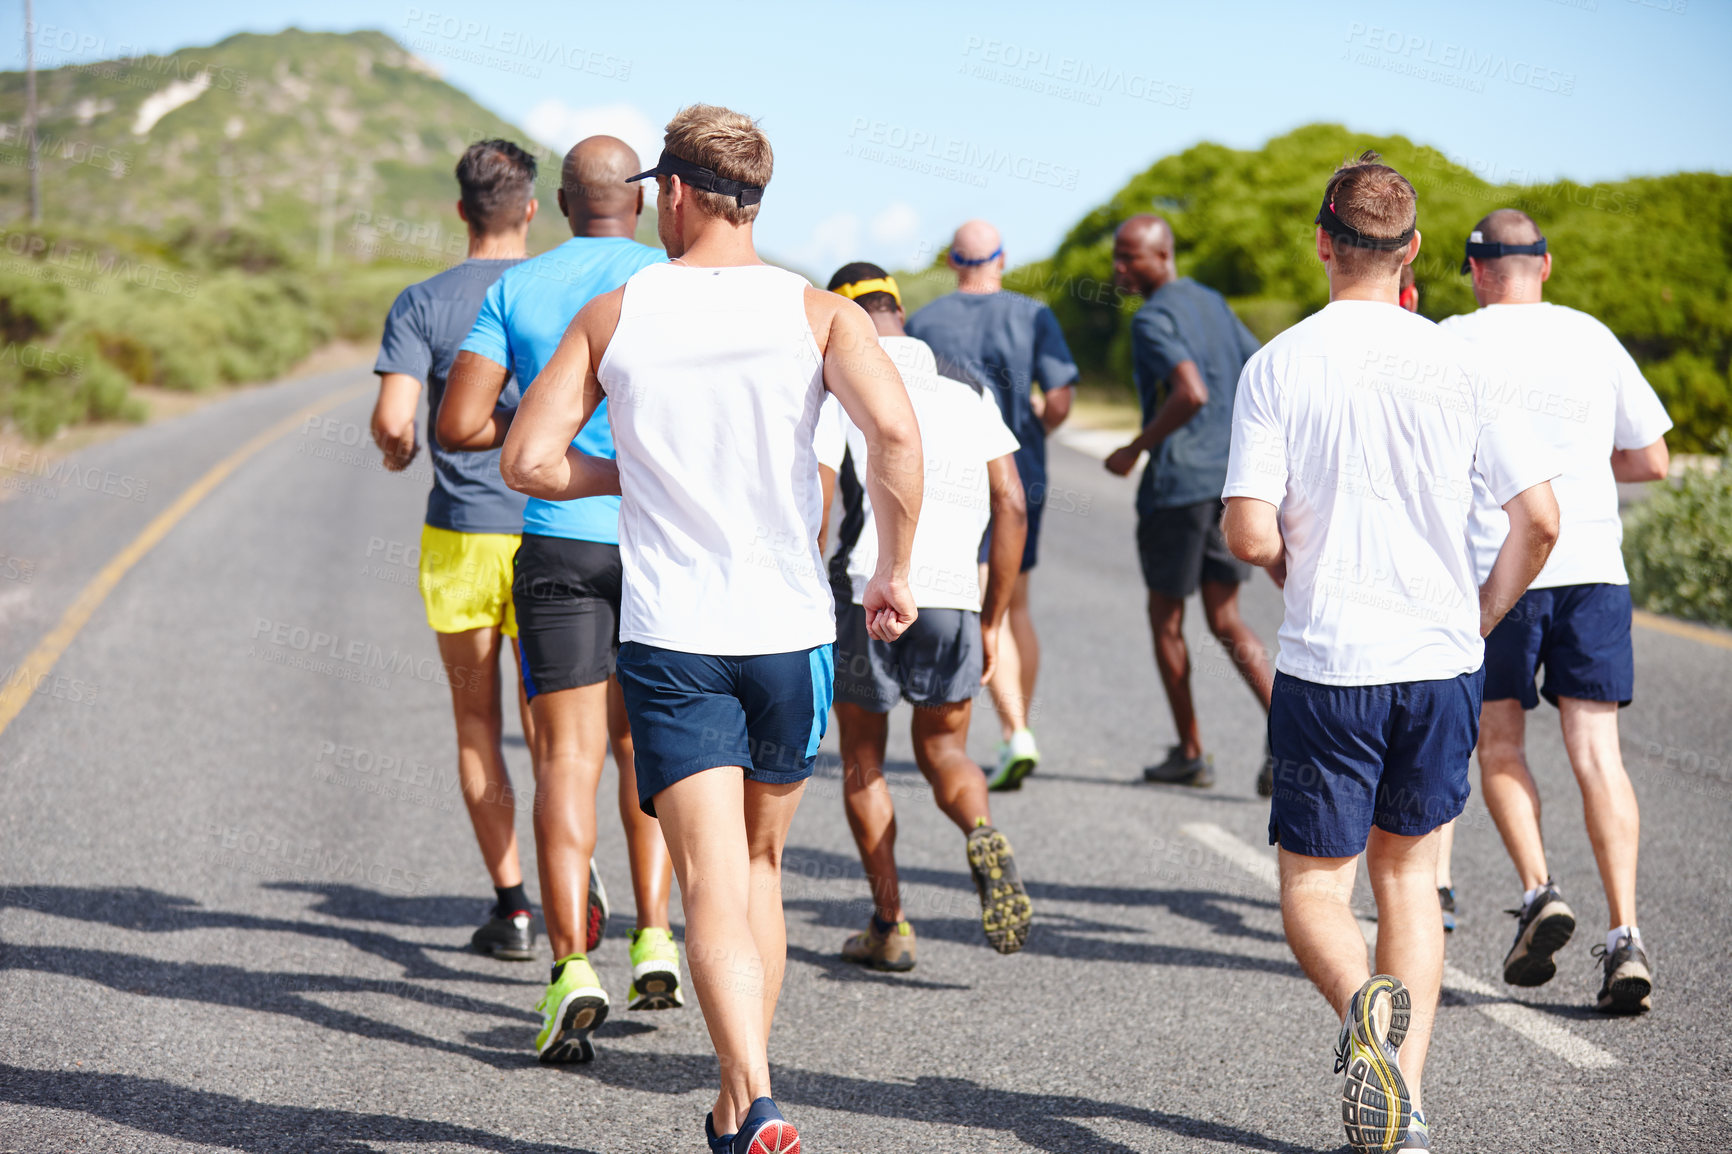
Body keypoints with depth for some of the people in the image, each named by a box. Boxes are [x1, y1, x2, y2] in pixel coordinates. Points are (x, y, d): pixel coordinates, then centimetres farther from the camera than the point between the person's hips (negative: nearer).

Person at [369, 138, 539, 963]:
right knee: (548, 723, 11)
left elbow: (391, 417, -13)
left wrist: (397, 449, 9)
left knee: (477, 725, 10)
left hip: (458, 537, -1)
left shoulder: (422, 304, -3)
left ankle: (511, 905, 9)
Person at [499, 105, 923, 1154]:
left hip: (669, 635, -2)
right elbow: (893, 428, -17)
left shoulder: (612, 316, 2)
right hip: (790, 632, 2)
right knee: (760, 864, 19)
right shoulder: (816, 311, 0)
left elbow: (528, 459, 0)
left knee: (714, 885, -6)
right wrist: (896, 570, -5)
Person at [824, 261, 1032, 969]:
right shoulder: (969, 391, 14)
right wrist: (993, 620, 14)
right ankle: (984, 839, -13)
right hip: (953, 595, 3)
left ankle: (889, 925, 11)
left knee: (862, 761, 15)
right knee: (942, 750, 19)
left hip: (864, 591, -2)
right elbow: (1011, 507, 9)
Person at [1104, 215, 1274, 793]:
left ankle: (1190, 753, 17)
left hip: (1177, 482, -8)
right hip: (1231, 478, 8)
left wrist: (1135, 449, -17)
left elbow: (1191, 392, -29)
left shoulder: (1154, 319, -14)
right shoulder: (1213, 304, 13)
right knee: (1225, 620, 10)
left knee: (1165, 617, 10)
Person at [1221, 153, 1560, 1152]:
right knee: (1407, 871, 18)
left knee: (1314, 884, 9)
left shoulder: (1279, 366, -7)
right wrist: (1480, 620, 13)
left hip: (1328, 666, -3)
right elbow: (1540, 519, -2)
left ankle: (1364, 1001, -23)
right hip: (1443, 663, 3)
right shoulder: (1458, 363, 0)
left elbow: (1250, 535, -13)